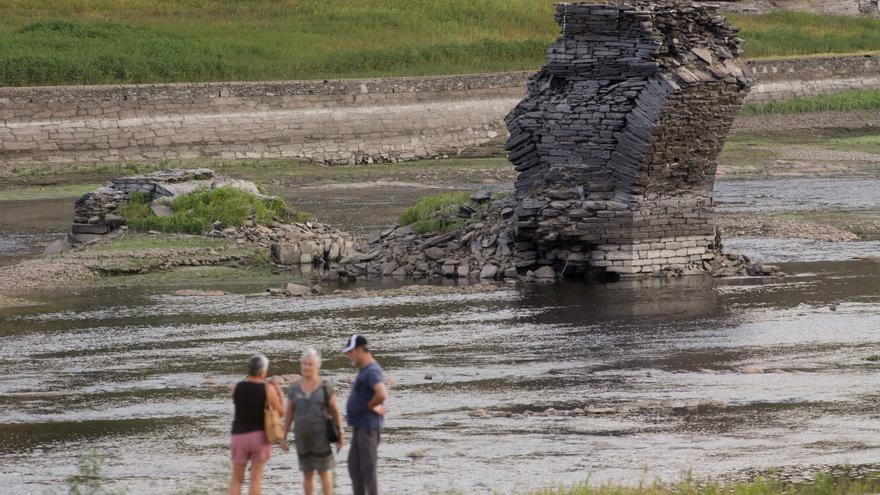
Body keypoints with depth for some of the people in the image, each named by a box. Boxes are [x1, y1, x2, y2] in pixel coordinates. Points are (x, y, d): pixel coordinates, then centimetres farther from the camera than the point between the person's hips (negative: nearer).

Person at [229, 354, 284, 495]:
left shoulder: (237, 387, -1)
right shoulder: (268, 389, -8)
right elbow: (280, 412, 2)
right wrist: (279, 393, 17)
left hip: (240, 436, 1)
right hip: (260, 436, -1)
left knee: (236, 479, 10)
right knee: (256, 478, 5)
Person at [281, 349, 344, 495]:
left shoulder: (325, 388, -5)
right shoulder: (294, 390, 3)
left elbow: (336, 413, -1)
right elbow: (288, 415, 8)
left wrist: (341, 435, -4)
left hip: (321, 436, -3)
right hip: (302, 438, 3)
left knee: (324, 471, -3)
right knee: (307, 473, 7)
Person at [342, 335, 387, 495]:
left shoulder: (372, 371, -18)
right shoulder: (365, 370, 14)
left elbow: (382, 394, -36)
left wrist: (370, 406, -18)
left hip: (368, 427, -10)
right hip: (359, 426, 10)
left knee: (367, 467, -5)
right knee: (354, 466, 12)